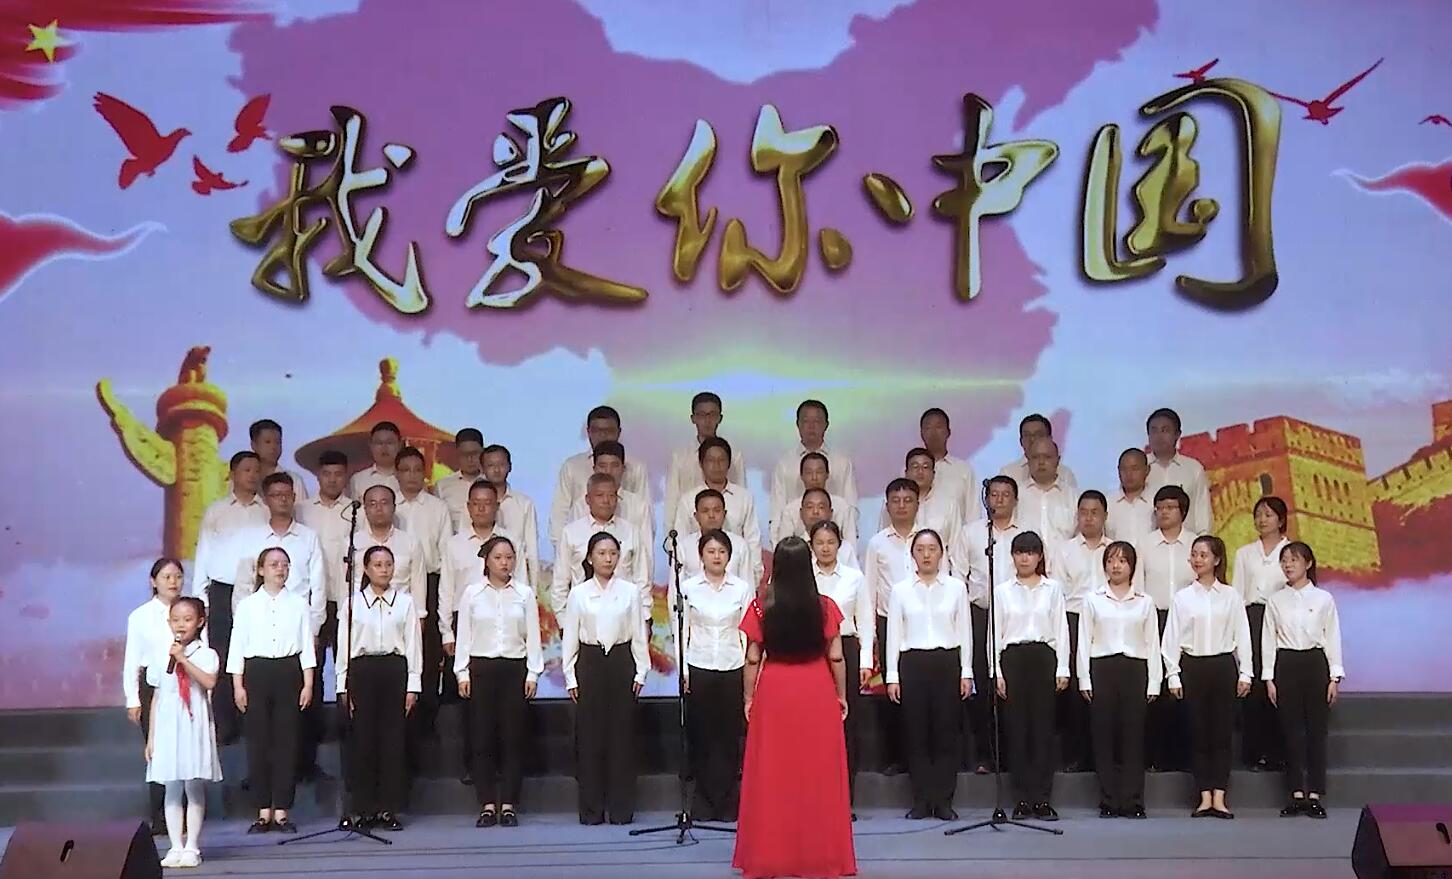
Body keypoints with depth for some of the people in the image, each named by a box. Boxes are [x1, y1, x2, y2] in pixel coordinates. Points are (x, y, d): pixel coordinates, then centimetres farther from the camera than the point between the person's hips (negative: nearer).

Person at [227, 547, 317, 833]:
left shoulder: (298, 605, 6)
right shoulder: (247, 605, 6)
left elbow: (306, 646, 5)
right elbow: (237, 646, 4)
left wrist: (308, 683, 0)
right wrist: (238, 685, -2)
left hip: (288, 672, 0)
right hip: (256, 672, 0)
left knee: (286, 740, -1)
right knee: (258, 740, 0)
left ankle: (281, 811, 6)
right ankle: (263, 811, 8)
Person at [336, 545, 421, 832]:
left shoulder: (405, 602, 6)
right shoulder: (354, 601, 5)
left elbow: (413, 645, 6)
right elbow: (344, 644, 5)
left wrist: (413, 685, 1)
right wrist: (343, 685, 1)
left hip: (395, 670, 1)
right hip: (362, 671, 0)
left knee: (393, 740, 0)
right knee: (362, 740, 0)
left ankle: (388, 808, 7)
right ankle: (364, 808, 8)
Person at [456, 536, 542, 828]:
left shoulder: (524, 593, 5)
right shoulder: (472, 593, 4)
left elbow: (533, 636, 5)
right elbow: (464, 635, 5)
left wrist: (533, 673, 0)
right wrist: (462, 673, -1)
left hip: (515, 669, 0)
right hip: (481, 668, 0)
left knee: (513, 738, 0)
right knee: (481, 738, -1)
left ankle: (508, 804, 7)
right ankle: (487, 805, 6)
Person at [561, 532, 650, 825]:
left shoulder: (630, 591, 3)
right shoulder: (579, 594, 2)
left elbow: (638, 635, 6)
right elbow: (569, 637, 4)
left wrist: (641, 671, 1)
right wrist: (570, 677, 0)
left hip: (621, 662, 0)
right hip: (590, 663, 0)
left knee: (622, 735, 1)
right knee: (589, 737, 0)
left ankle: (621, 808, 8)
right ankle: (591, 809, 7)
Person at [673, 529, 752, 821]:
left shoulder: (743, 589, 4)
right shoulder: (686, 588, 3)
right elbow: (679, 631, 4)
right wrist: (682, 669, -3)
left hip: (734, 668, 0)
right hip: (698, 668, 0)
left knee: (730, 735, 2)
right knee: (701, 735, 2)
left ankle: (727, 801, 9)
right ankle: (703, 800, 11)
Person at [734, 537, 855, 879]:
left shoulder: (761, 608, -8)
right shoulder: (825, 607, -7)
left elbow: (752, 659, -5)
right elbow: (836, 657, -4)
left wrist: (748, 698, 6)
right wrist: (842, 696, 9)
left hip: (774, 694, 0)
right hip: (817, 695, 0)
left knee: (773, 776, 8)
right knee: (818, 774, 9)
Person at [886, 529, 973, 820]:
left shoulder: (956, 588, 5)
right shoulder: (900, 589, 5)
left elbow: (964, 631, 6)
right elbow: (893, 634, 5)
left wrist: (966, 671, 2)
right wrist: (892, 675, 0)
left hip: (947, 662, 0)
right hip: (912, 663, 0)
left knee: (947, 732, 0)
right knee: (916, 733, 1)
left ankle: (943, 800, 7)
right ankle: (921, 800, 8)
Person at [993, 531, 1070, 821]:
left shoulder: (1053, 588, 9)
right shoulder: (1002, 590, 9)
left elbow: (1061, 630, 6)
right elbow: (995, 633, 7)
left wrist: (1062, 669, -1)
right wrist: (996, 672, -1)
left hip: (1044, 657, -1)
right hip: (1013, 658, 1)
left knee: (1043, 727, -3)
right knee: (1017, 728, 0)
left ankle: (1042, 800, -1)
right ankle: (1023, 800, 5)